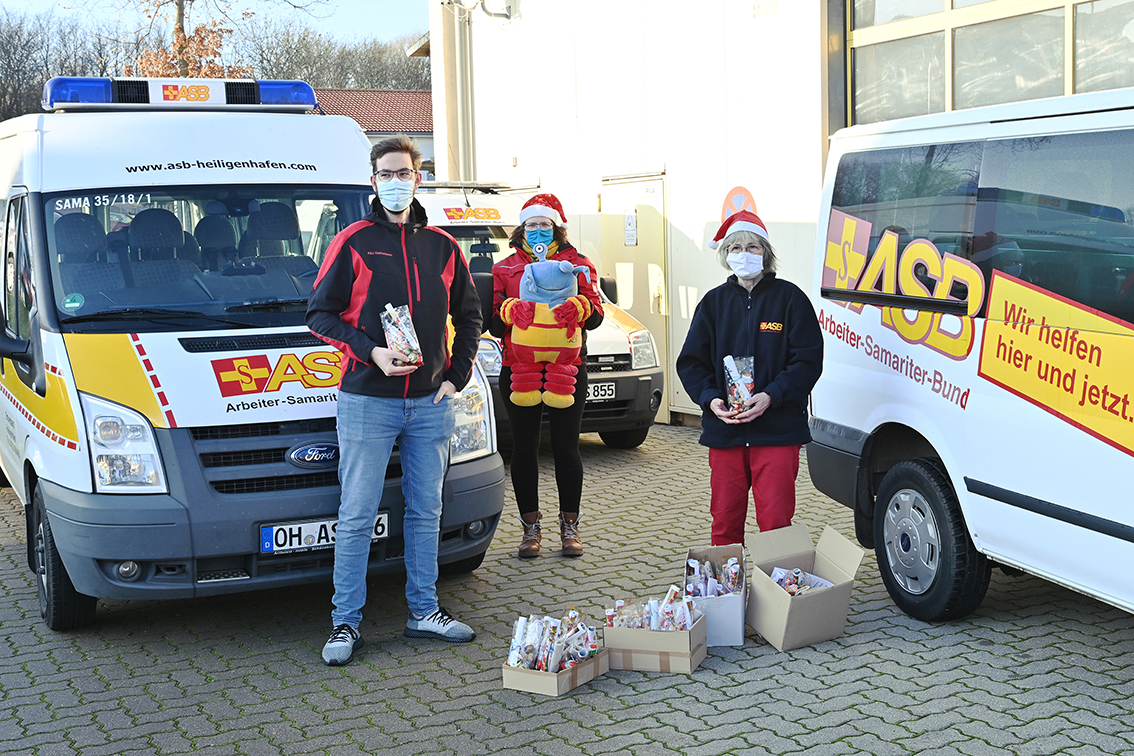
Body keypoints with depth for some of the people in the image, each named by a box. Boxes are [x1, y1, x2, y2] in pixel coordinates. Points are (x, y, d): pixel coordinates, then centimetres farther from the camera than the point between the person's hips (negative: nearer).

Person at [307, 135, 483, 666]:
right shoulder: (353, 243, -1)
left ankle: (424, 611, 22)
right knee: (356, 517, -1)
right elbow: (319, 314, -2)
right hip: (367, 402, -4)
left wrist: (456, 377, 7)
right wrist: (371, 353, -15)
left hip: (431, 403, 4)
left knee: (426, 512, 11)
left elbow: (468, 317, 18)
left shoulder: (442, 247, 10)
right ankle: (346, 623, 8)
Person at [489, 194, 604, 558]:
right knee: (524, 449, 4)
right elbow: (493, 325, 7)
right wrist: (508, 310, -15)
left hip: (566, 368, -1)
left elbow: (595, 314, -2)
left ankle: (569, 527, 14)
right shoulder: (505, 268, 13)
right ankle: (531, 527, 14)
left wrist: (577, 307, -25)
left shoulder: (577, 264, 9)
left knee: (566, 448, 3)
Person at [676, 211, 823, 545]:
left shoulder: (789, 297, 2)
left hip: (777, 430, -3)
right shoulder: (714, 301, 11)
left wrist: (770, 397, -15)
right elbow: (691, 362, 11)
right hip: (723, 431, 3)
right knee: (724, 523, 8)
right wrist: (711, 399, -7)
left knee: (775, 523, -5)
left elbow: (808, 360, -3)